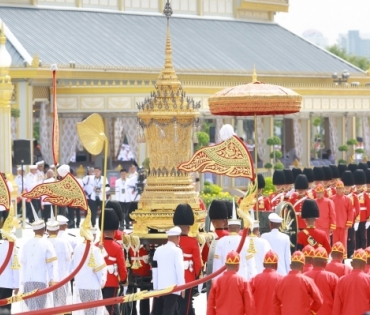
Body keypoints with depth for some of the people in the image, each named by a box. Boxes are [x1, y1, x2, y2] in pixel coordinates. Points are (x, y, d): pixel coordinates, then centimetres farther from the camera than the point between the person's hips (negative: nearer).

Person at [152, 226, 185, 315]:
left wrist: (155, 287, 15)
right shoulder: (176, 250, -7)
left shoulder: (158, 250, 9)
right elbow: (179, 269, -11)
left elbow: (154, 269, 11)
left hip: (160, 287, 6)